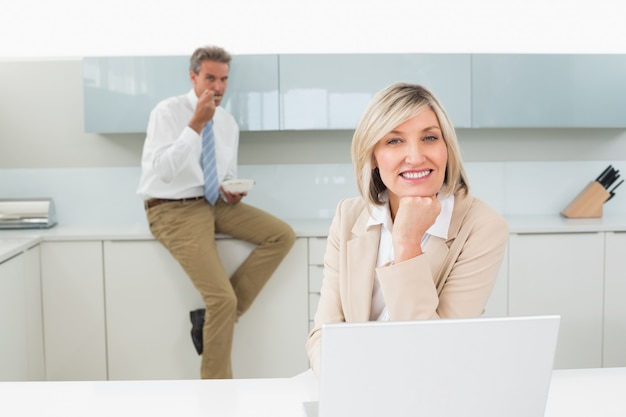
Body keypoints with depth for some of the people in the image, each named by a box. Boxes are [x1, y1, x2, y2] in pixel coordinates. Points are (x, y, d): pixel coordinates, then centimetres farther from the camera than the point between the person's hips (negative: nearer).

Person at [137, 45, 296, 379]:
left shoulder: (227, 122, 8)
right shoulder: (167, 112, -11)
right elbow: (164, 171, -25)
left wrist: (232, 192, -5)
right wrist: (196, 124, -27)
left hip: (214, 203, 7)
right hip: (174, 211, -7)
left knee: (283, 236, -11)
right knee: (222, 299, -18)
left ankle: (214, 314, -6)